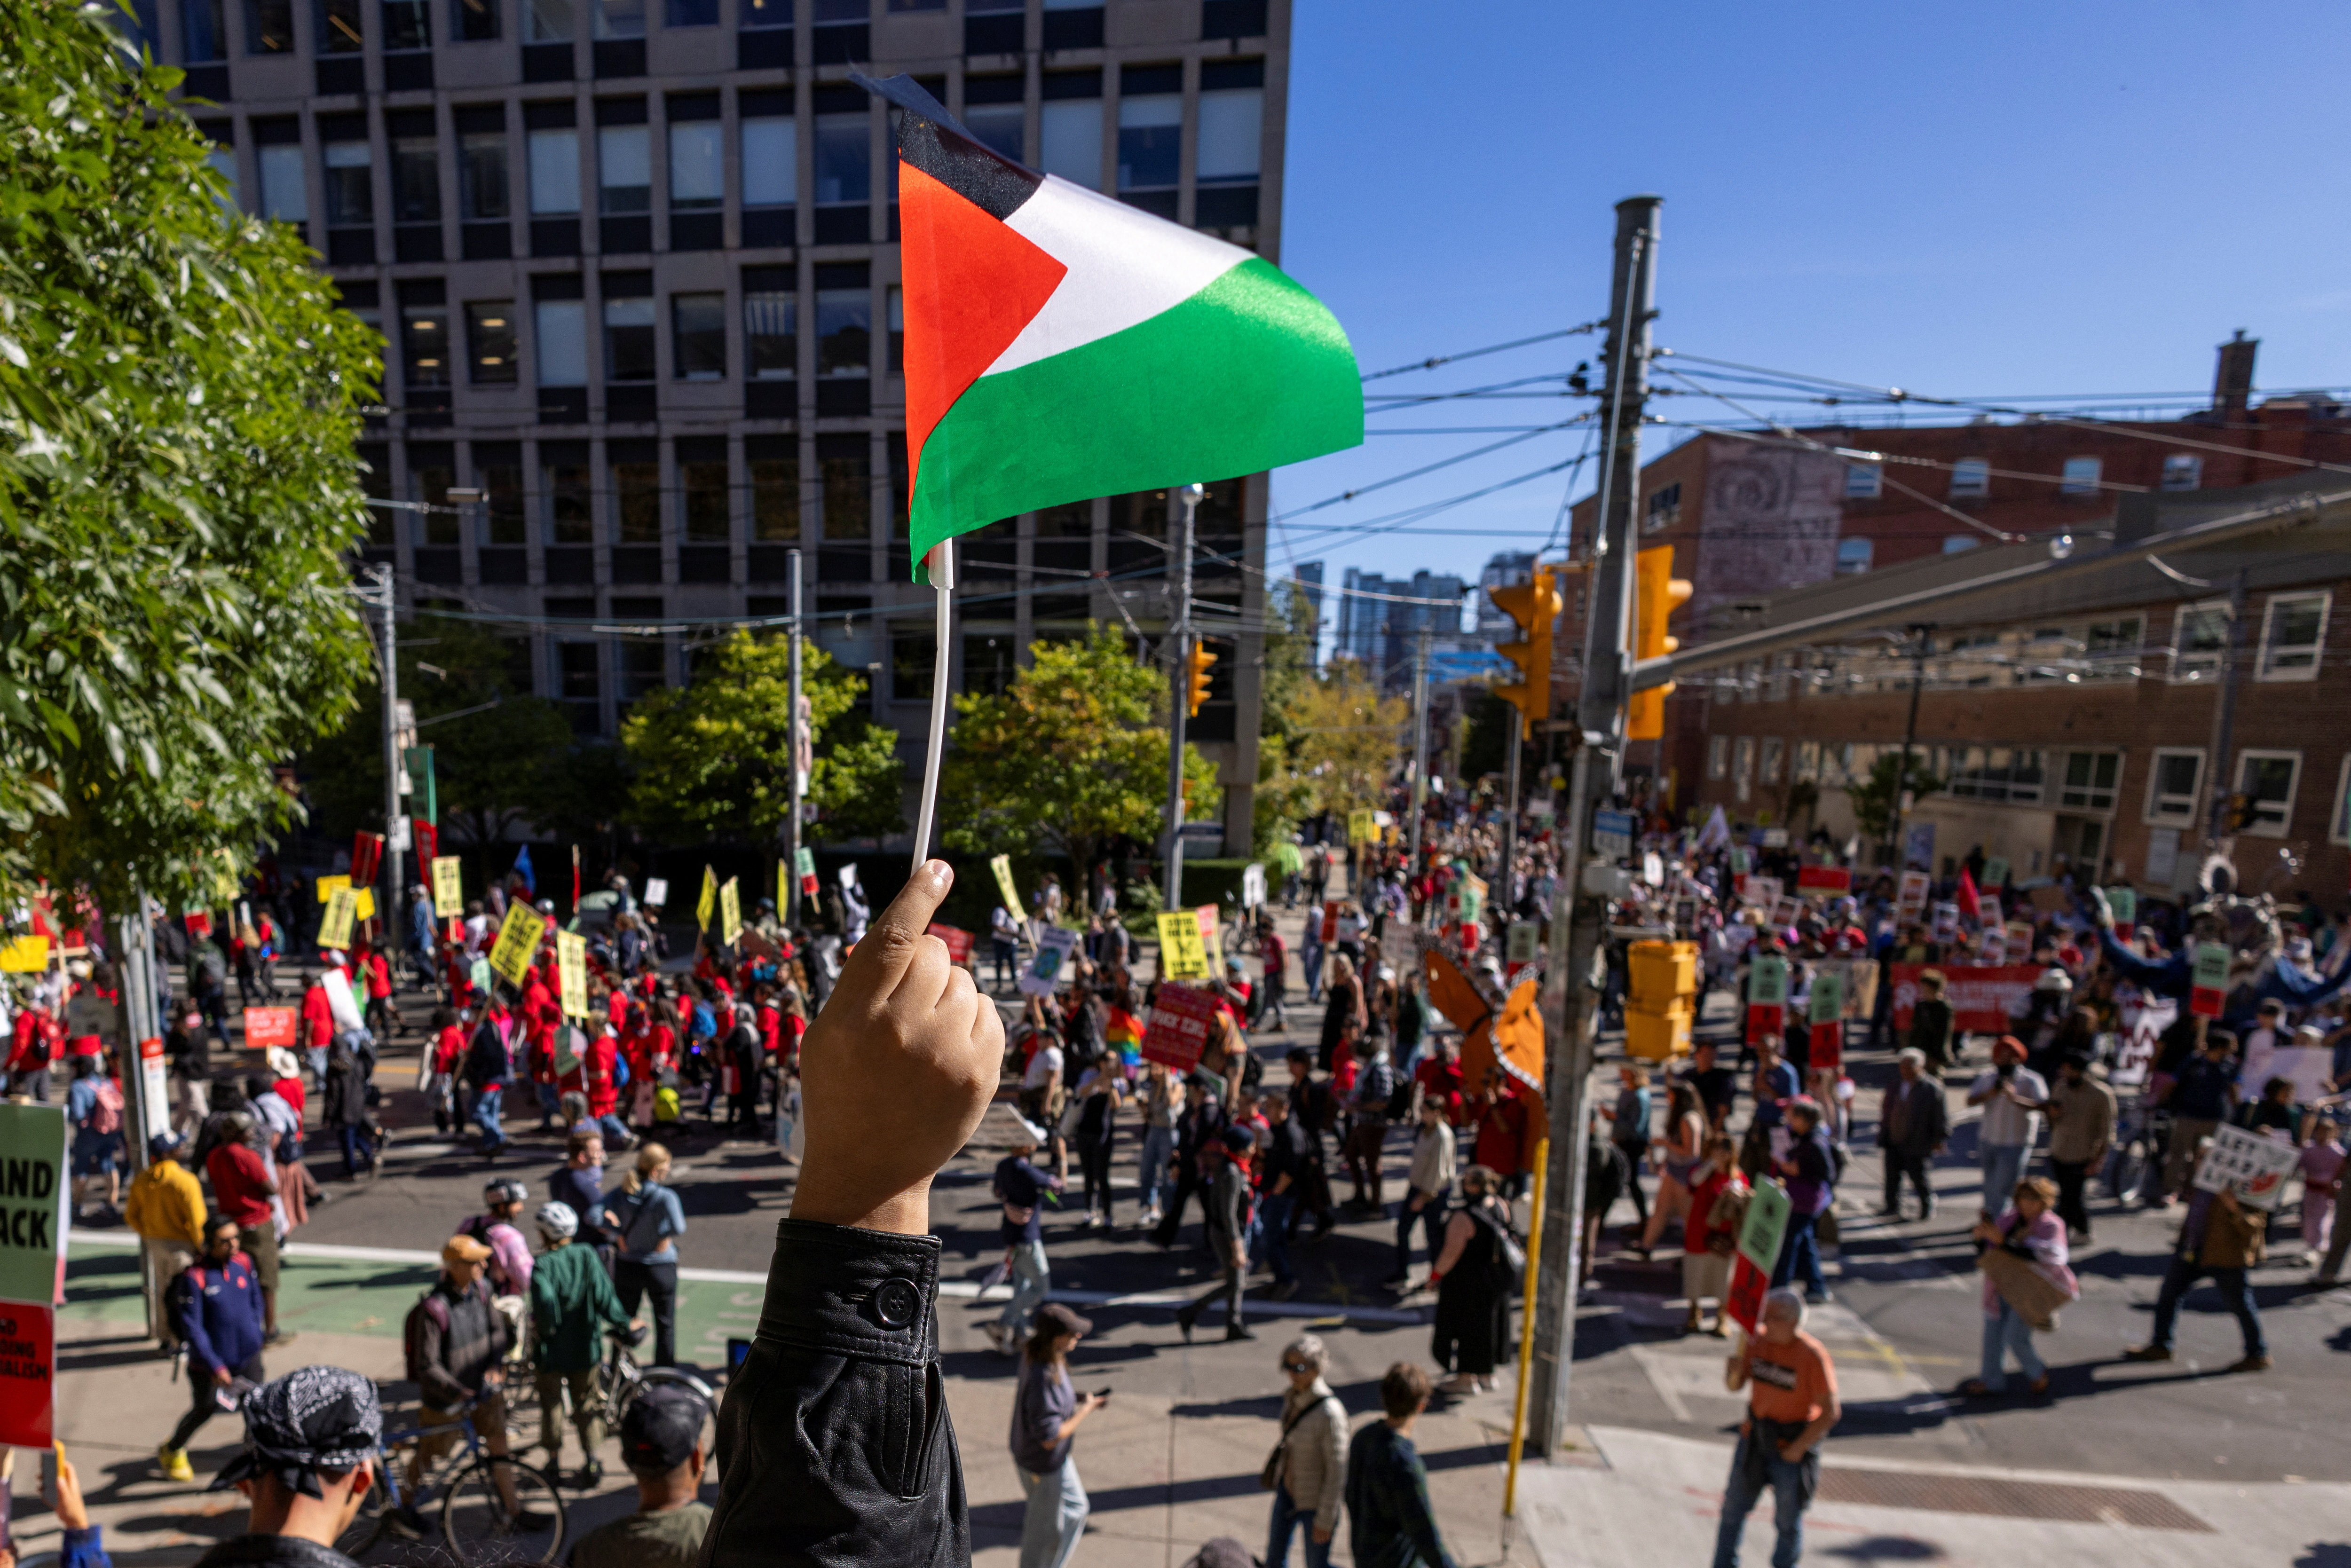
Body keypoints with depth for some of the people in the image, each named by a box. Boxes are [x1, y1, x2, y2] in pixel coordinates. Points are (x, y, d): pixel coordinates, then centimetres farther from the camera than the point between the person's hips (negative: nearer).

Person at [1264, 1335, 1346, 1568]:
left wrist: (1325, 1521, -17)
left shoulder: (1331, 1413, -33)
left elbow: (1337, 1471, -24)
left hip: (1317, 1499, -6)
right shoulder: (1292, 1395, -10)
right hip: (1288, 1487, 6)